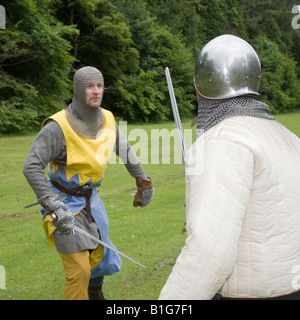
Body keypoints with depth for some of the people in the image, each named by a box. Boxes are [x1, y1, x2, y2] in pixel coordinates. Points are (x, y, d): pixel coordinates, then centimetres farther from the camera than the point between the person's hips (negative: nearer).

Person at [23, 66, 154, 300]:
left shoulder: (107, 119, -4)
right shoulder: (58, 126, -25)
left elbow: (125, 150, 13)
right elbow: (31, 168, -30)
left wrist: (144, 183, 20)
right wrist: (55, 208, -37)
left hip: (89, 199, 7)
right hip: (63, 202, -7)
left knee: (100, 254, 23)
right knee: (79, 271, -14)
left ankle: (95, 293, 54)